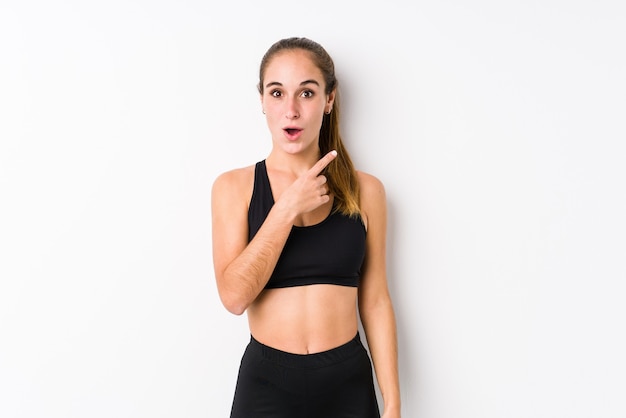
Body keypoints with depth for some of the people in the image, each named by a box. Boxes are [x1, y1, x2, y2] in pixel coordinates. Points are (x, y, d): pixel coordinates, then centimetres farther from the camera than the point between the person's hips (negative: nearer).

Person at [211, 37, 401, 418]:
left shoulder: (365, 190, 0)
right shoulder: (234, 186, -3)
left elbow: (375, 301, 2)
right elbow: (234, 295, -13)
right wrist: (288, 208, -17)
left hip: (349, 382, 1)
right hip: (267, 382, -1)